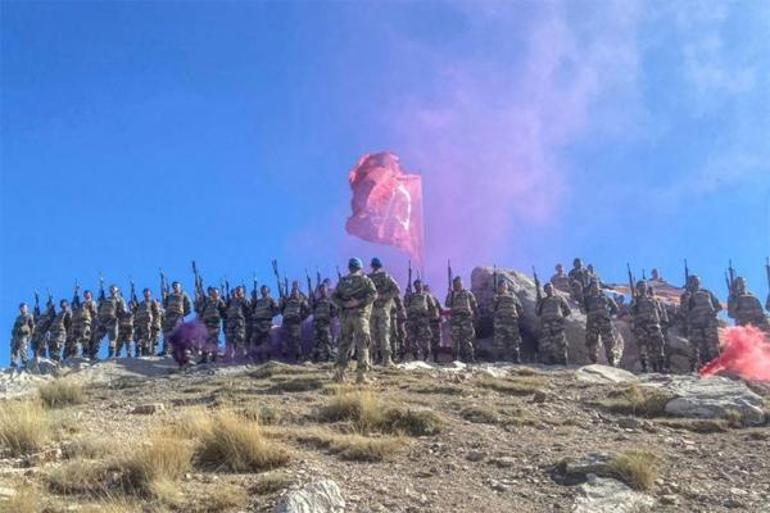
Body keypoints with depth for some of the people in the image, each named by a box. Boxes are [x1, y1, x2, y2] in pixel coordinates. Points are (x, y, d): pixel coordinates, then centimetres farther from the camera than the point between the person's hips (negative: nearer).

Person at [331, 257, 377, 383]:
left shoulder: (343, 281, 14)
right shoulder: (365, 280, 3)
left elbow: (334, 296, 5)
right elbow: (373, 294, -12)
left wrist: (343, 304, -4)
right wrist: (359, 302, -14)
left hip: (345, 315, 3)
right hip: (360, 314, -3)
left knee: (344, 343, 12)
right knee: (362, 345, -1)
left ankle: (339, 370, 1)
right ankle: (361, 374, -9)